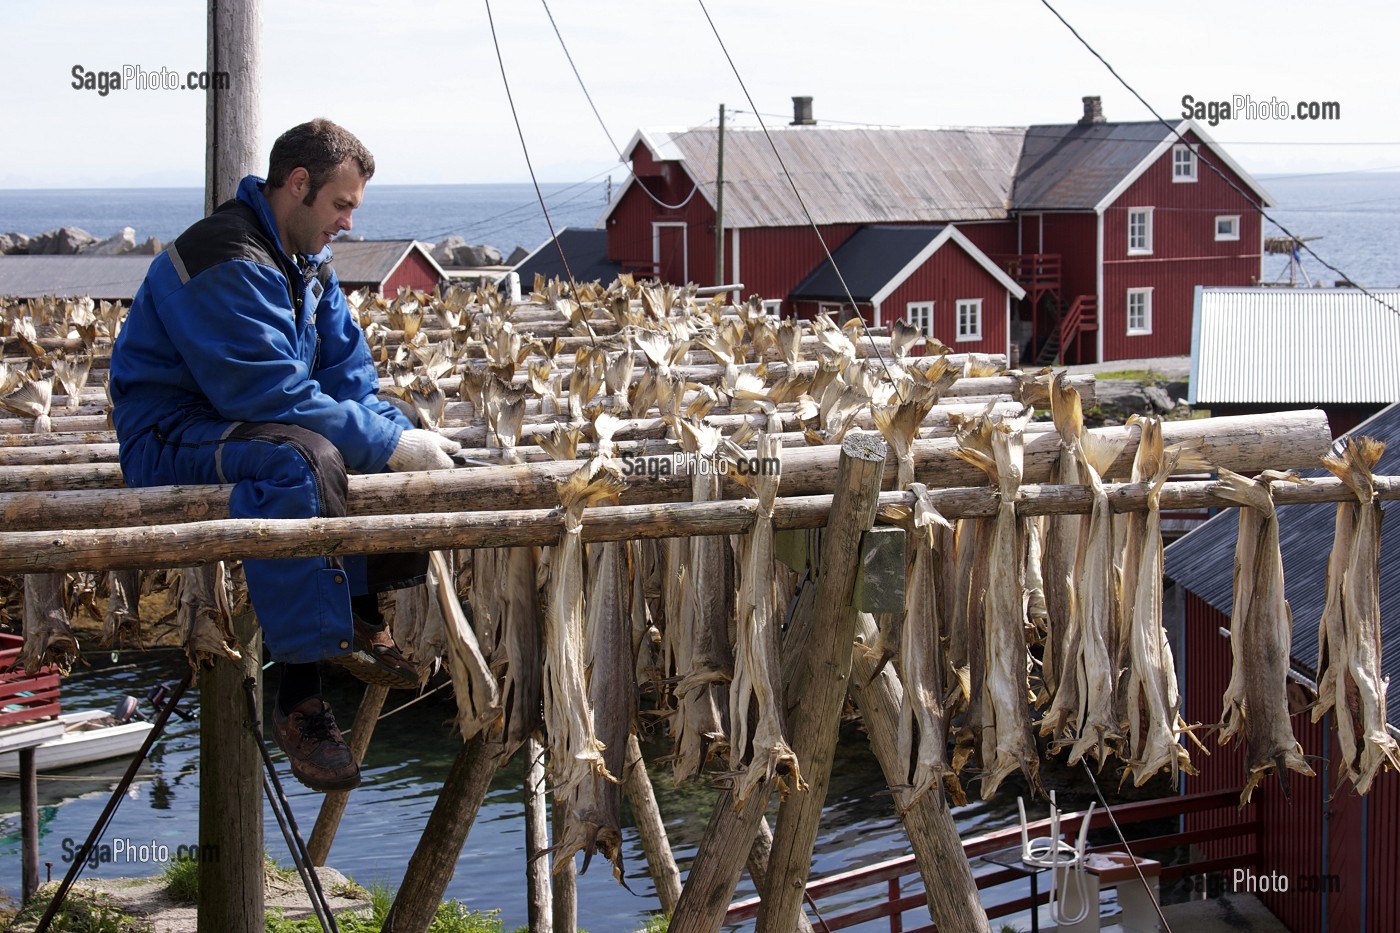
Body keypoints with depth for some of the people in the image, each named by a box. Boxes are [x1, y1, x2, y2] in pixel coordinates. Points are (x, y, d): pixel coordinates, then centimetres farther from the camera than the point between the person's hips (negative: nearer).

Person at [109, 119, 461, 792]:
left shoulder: (308, 264, 10)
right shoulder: (227, 263, -22)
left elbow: (348, 377, 7)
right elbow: (275, 395, -29)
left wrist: (403, 436, -13)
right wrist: (389, 444, -26)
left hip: (255, 425, 10)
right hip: (172, 439, -10)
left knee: (405, 438, 4)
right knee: (301, 458, -39)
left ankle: (361, 621, 0)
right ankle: (299, 696, -39)